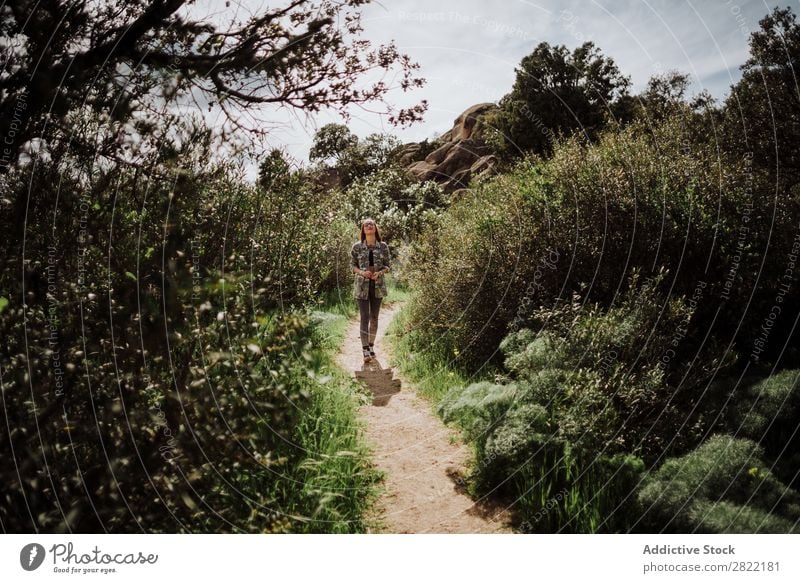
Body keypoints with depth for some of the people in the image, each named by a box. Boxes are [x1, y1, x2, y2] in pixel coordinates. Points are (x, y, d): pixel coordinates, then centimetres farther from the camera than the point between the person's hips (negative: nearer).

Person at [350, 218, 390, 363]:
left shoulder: (383, 246, 2)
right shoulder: (357, 246, -1)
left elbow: (387, 265, 6)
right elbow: (352, 265, 4)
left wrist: (379, 273, -14)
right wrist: (362, 272, -15)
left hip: (378, 285, 2)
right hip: (362, 286, -2)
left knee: (374, 318, 10)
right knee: (364, 318, -7)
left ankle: (371, 346, 24)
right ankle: (365, 351, -8)